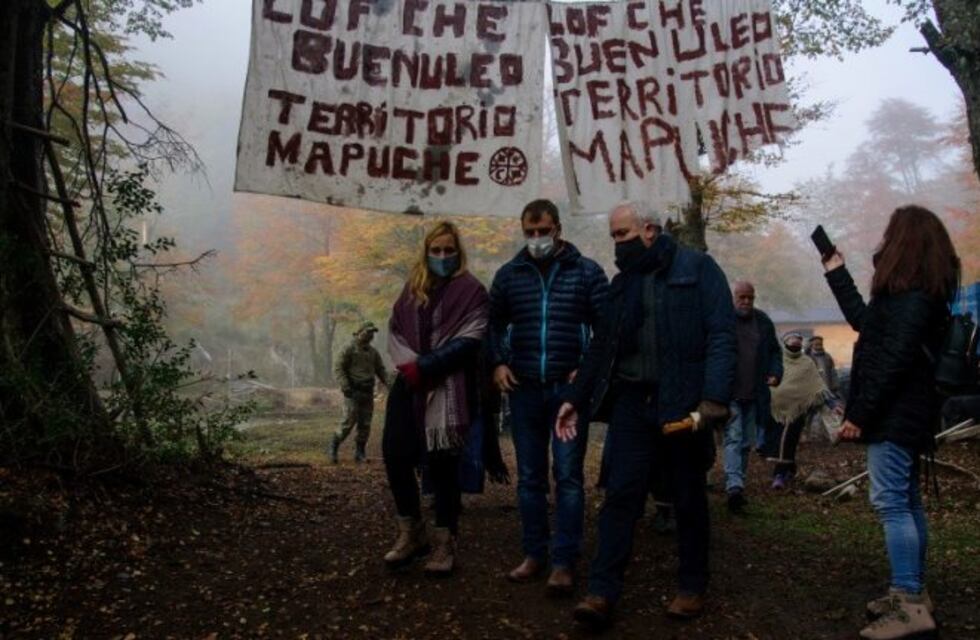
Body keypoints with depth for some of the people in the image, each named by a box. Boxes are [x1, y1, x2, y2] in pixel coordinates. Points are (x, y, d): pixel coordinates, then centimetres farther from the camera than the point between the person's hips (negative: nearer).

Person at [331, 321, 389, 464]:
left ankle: (359, 453, 13)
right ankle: (334, 449, 5)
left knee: (365, 425, 4)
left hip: (367, 393, 6)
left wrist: (389, 384, 3)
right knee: (349, 422, -11)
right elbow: (338, 368, -7)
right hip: (353, 392, -5)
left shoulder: (373, 352, 14)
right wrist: (345, 387, -18)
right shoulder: (349, 349, -3)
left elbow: (381, 370, 19)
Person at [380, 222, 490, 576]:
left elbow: (467, 343, -10)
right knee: (395, 455, 1)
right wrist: (409, 365, -9)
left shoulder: (471, 291, 0)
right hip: (409, 385, 5)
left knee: (442, 464, -2)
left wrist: (423, 367, -14)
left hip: (449, 388, -5)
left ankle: (445, 543, 12)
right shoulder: (413, 288, 16)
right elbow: (394, 330, 10)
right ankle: (411, 533, 19)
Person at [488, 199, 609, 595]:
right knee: (529, 476, 10)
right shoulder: (509, 274, 8)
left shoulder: (587, 272, 0)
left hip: (570, 388, -3)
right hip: (524, 389, 3)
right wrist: (498, 363, 4)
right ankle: (534, 553, 21)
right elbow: (493, 324, 17)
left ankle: (565, 562, 5)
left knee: (568, 475, -1)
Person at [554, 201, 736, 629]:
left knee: (689, 498, 9)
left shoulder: (698, 268, -2)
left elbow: (721, 335, -10)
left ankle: (692, 587, 24)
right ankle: (602, 592, 0)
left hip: (682, 402, -4)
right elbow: (602, 346, 16)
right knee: (620, 494, -2)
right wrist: (576, 398, 9)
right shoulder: (621, 282, 14)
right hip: (631, 400, 4)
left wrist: (715, 396, -21)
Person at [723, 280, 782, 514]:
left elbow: (775, 350, 20)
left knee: (747, 442, 12)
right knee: (733, 438, -13)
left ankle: (738, 486, 23)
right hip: (729, 394, -5)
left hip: (754, 396, 5)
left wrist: (776, 373, 3)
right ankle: (734, 487, -20)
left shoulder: (763, 321, 10)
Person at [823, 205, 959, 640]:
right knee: (907, 502, 14)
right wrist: (837, 274, 32)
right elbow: (867, 323, 27)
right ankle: (914, 594, 23)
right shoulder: (916, 290, 17)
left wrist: (860, 413, -20)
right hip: (904, 410, 11)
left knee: (890, 503, -9)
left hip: (895, 412, -11)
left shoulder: (912, 294, -15)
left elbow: (895, 358, -21)